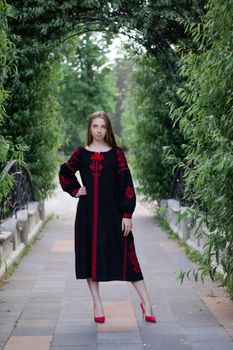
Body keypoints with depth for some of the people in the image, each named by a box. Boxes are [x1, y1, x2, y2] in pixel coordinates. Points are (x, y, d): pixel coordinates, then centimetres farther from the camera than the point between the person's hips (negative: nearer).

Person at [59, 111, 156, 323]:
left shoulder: (116, 153, -1)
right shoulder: (81, 153, 6)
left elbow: (126, 184, -5)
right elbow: (64, 174, 21)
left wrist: (127, 215, -10)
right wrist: (75, 190, 4)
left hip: (112, 211, -2)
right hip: (88, 212, 3)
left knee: (123, 254, -4)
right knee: (90, 254, 4)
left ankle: (146, 301, 5)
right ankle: (97, 305, 15)